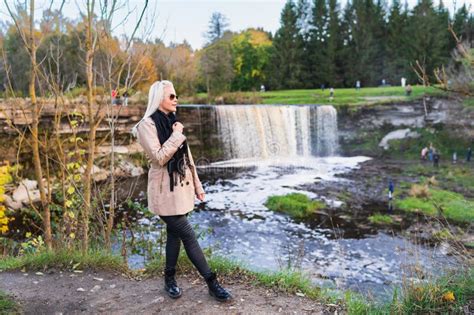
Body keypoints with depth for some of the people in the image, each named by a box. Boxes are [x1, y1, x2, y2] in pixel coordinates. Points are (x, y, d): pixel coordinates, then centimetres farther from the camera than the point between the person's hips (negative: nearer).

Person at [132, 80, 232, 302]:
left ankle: (170, 280, 29)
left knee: (175, 234, 14)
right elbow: (159, 158, -20)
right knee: (188, 235, -3)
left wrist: (197, 184, 14)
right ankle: (212, 283, 5)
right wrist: (176, 135, -16)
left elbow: (186, 155, 14)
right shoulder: (147, 125, -12)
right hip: (165, 190, -7)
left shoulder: (173, 121, 11)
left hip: (181, 186, 7)